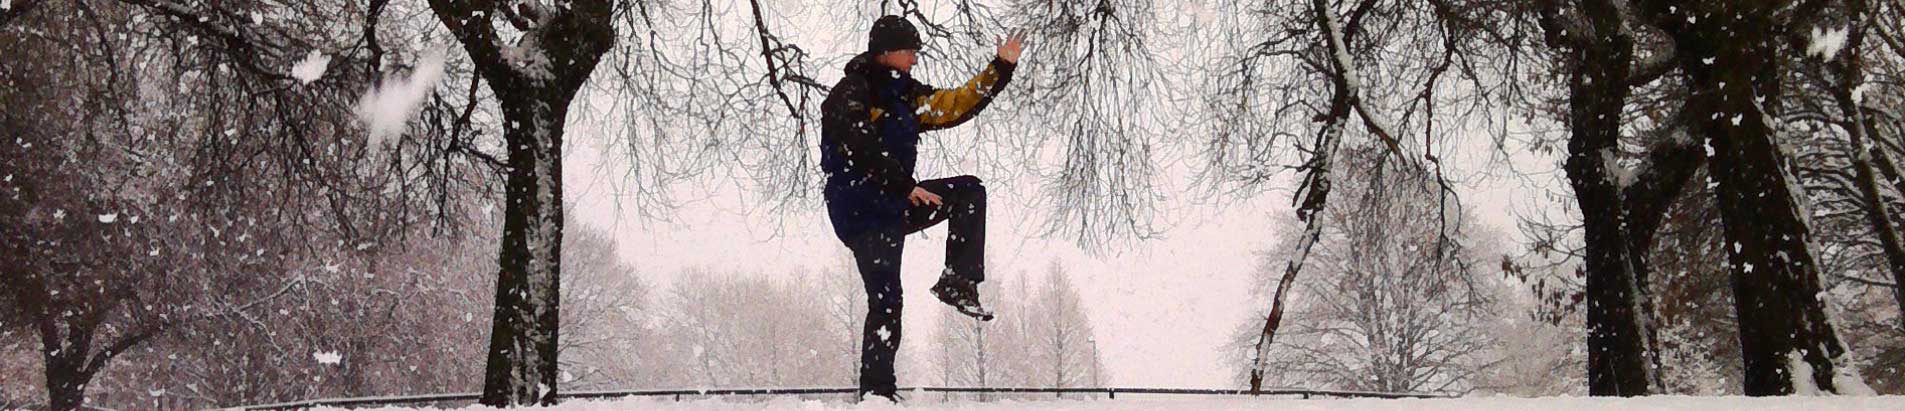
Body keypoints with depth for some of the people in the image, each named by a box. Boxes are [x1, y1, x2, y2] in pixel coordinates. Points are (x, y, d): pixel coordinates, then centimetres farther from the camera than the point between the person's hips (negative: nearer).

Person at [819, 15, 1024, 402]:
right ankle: (876, 390, -3)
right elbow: (864, 148, -23)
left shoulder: (905, 92, 15)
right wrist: (907, 187, -23)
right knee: (886, 301, -11)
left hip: (897, 202, 8)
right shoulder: (851, 94, -11)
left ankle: (957, 282, -6)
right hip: (862, 211, -8)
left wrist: (1002, 67, 12)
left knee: (969, 190, -1)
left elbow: (958, 105, 17)